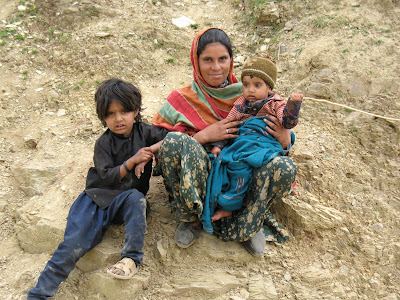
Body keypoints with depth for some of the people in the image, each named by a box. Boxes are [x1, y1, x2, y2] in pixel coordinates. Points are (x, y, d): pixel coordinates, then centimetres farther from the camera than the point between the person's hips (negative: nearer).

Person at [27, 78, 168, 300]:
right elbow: (108, 177, -10)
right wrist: (132, 160, -21)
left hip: (126, 199, 1)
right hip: (98, 198, -1)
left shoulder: (144, 132, 3)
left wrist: (152, 149, -13)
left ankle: (132, 257, -23)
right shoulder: (104, 143, -2)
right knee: (73, 244, -17)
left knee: (135, 197, -35)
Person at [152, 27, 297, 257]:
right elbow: (158, 145, -2)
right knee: (175, 141, -31)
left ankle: (246, 224, -3)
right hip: (199, 177, -1)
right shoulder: (181, 100, 4)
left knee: (285, 168, -28)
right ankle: (192, 219, -9)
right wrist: (202, 136, -14)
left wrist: (285, 140, -13)